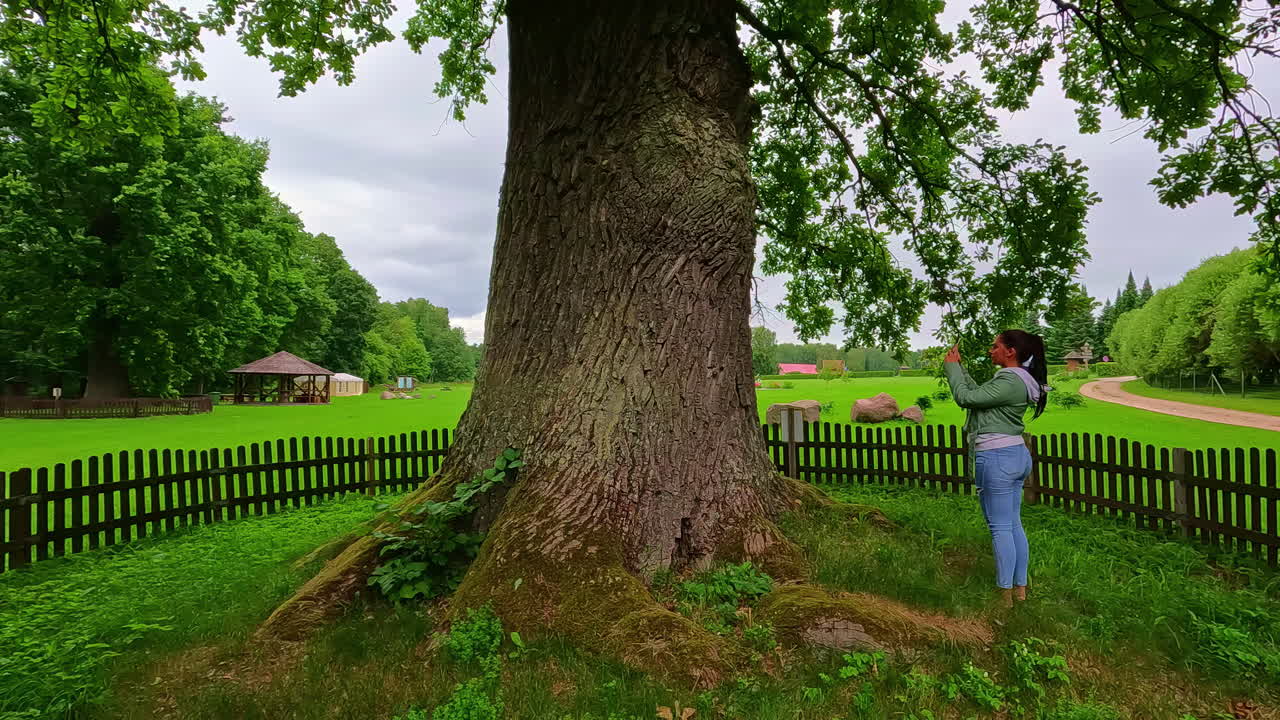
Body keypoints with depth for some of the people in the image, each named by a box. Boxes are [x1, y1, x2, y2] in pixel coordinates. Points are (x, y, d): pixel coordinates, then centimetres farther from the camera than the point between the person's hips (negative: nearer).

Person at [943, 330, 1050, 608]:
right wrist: (959, 367, 17)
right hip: (1017, 455, 10)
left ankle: (1005, 595, 10)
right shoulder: (1017, 380, 12)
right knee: (1014, 525, 15)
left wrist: (952, 367, -5)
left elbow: (965, 397, -18)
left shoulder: (1009, 382, -20)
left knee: (1000, 528, 0)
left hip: (996, 459, -10)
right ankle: (1020, 588, 25)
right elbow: (978, 392, 17)